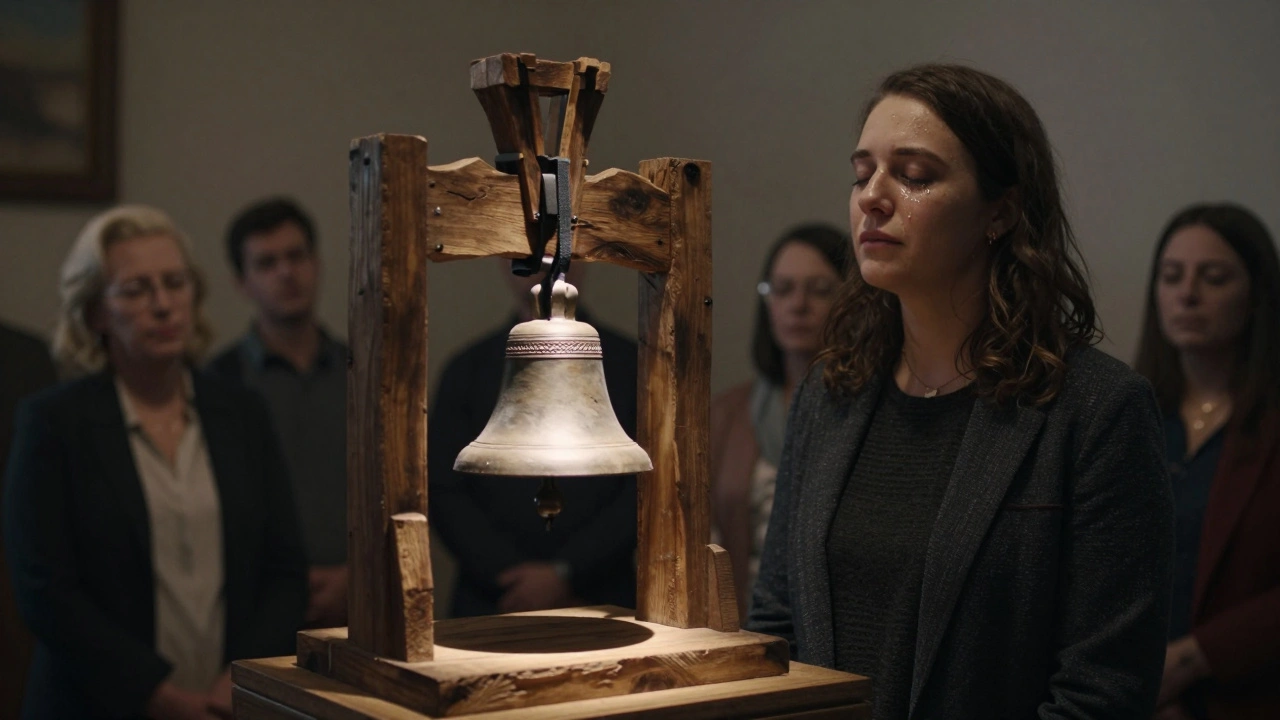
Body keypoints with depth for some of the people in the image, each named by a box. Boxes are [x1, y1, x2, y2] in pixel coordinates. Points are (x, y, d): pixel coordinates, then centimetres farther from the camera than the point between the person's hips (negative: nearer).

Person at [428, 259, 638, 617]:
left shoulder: (628, 363, 2)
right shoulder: (468, 369, 5)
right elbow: (444, 491, 1)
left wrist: (564, 572, -11)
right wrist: (513, 577, -10)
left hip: (602, 603, -1)